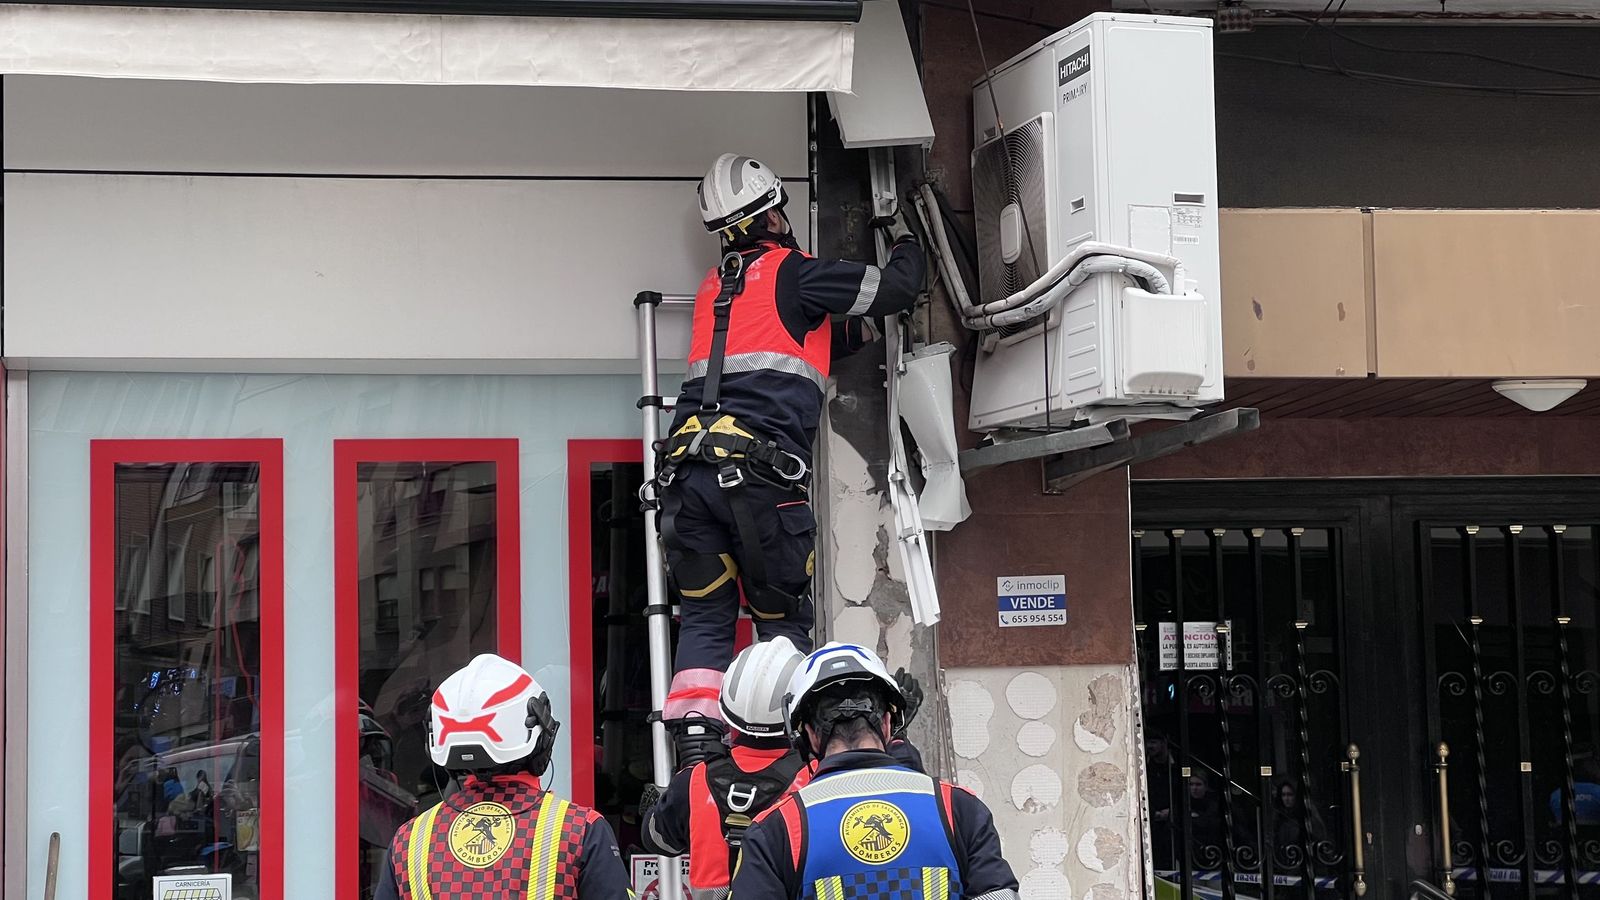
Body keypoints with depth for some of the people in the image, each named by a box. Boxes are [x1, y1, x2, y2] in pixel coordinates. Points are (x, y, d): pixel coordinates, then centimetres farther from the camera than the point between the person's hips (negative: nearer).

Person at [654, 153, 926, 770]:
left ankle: (695, 753, -2)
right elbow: (896, 289, 7)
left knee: (704, 618, 8)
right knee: (783, 620, 5)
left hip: (687, 466, 5)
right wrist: (904, 240, 27)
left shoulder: (713, 288, 23)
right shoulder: (792, 273, 4)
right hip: (759, 471, -5)